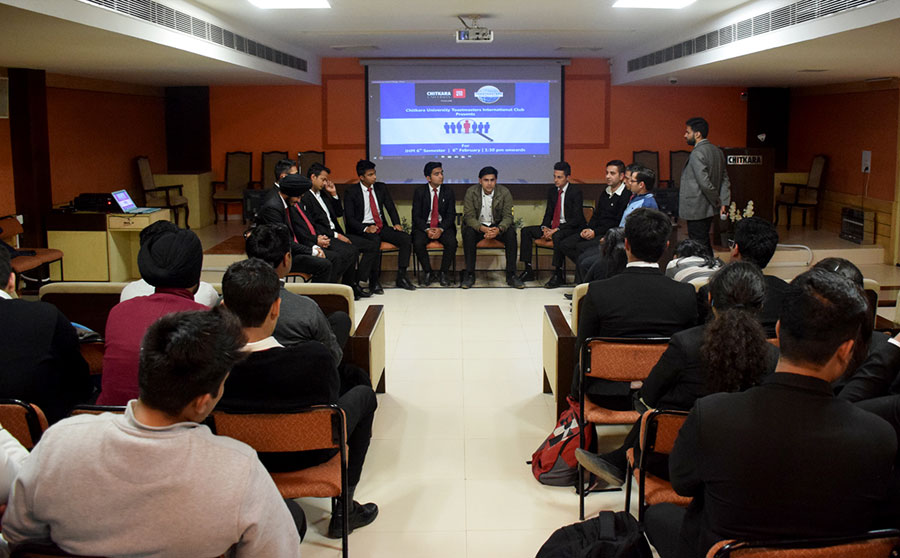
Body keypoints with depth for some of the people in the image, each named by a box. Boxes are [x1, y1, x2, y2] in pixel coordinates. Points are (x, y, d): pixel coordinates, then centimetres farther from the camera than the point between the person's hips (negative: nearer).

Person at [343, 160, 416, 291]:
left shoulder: (381, 187, 11)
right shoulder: (351, 193, -4)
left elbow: (390, 207, 11)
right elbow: (349, 218, -8)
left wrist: (397, 223, -7)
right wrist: (365, 229, -23)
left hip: (382, 226, 5)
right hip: (363, 229, -5)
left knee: (406, 239, -18)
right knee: (375, 241, -38)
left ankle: (401, 277, -11)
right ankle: (374, 281, -27)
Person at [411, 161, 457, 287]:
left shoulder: (448, 192, 3)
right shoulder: (419, 192, 0)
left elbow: (451, 215, 0)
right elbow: (416, 215, -3)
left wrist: (441, 229, -18)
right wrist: (427, 230, -19)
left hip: (443, 226, 1)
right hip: (424, 226, -1)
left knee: (452, 242, -29)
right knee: (418, 243, -30)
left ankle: (444, 273, -10)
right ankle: (429, 273, -12)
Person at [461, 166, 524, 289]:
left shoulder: (504, 192, -9)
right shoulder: (471, 192, -10)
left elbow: (507, 216, -10)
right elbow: (469, 216, -14)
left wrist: (499, 229, -33)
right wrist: (482, 229, -34)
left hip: (497, 226, 1)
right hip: (478, 225, -1)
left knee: (511, 233, -28)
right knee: (468, 233, -33)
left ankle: (511, 275, -23)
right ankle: (469, 274, -26)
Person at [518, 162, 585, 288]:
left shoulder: (576, 191, -12)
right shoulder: (552, 190, 8)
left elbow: (577, 218, -18)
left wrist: (557, 229, -25)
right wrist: (544, 228, -7)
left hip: (573, 228, -7)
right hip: (554, 227, 8)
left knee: (557, 236, -40)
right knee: (526, 231, -5)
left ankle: (558, 274, -30)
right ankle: (528, 270, -5)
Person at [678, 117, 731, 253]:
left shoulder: (697, 154, -18)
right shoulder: (717, 151, 11)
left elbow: (705, 183, -23)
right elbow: (725, 180, 11)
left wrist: (717, 201, -11)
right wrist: (724, 203, 6)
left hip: (697, 210, -9)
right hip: (709, 210, 9)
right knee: (705, 244, 17)